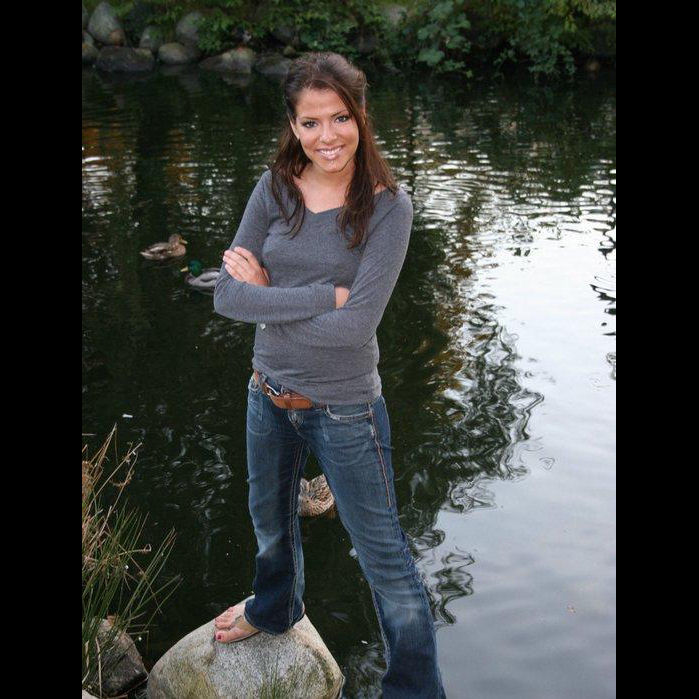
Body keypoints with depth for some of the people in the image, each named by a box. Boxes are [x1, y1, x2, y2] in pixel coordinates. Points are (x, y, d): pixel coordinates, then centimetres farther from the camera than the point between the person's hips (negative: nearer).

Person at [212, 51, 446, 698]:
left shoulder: (387, 206, -17)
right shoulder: (275, 189, -6)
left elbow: (357, 324, -24)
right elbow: (226, 295, -12)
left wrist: (268, 296, -16)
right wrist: (322, 295, -21)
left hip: (344, 409, -5)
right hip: (268, 398, 5)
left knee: (384, 557, 8)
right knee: (271, 522, 29)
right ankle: (274, 610, 60)